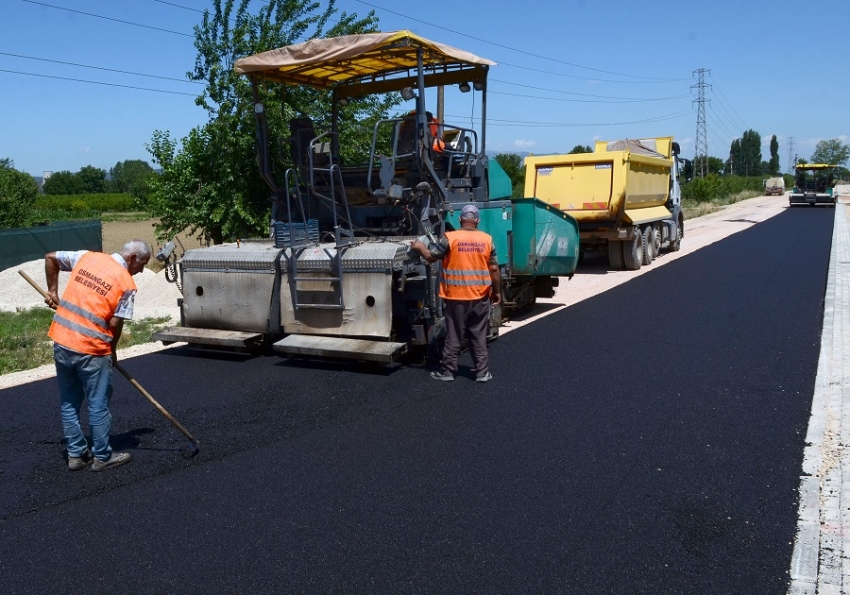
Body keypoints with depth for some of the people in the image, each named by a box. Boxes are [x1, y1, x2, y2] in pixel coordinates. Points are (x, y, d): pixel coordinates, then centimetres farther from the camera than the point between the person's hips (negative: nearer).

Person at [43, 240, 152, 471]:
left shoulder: (87, 257, 7)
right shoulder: (127, 284, -9)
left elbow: (51, 258, 16)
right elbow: (115, 324, -10)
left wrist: (53, 291, 23)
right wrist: (112, 350, 7)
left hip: (61, 341, 6)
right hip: (91, 350, -6)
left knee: (69, 403, 17)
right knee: (98, 405, 9)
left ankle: (76, 454, 26)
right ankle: (102, 456, 20)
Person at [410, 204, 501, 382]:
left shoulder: (450, 238, -7)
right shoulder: (487, 239, 0)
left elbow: (431, 256, 0)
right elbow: (494, 269, 1)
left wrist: (419, 246, 19)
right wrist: (497, 291, 12)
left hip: (457, 296, -2)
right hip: (481, 296, 2)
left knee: (454, 336, 8)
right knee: (479, 336, 11)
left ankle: (447, 371, 16)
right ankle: (482, 372, 15)